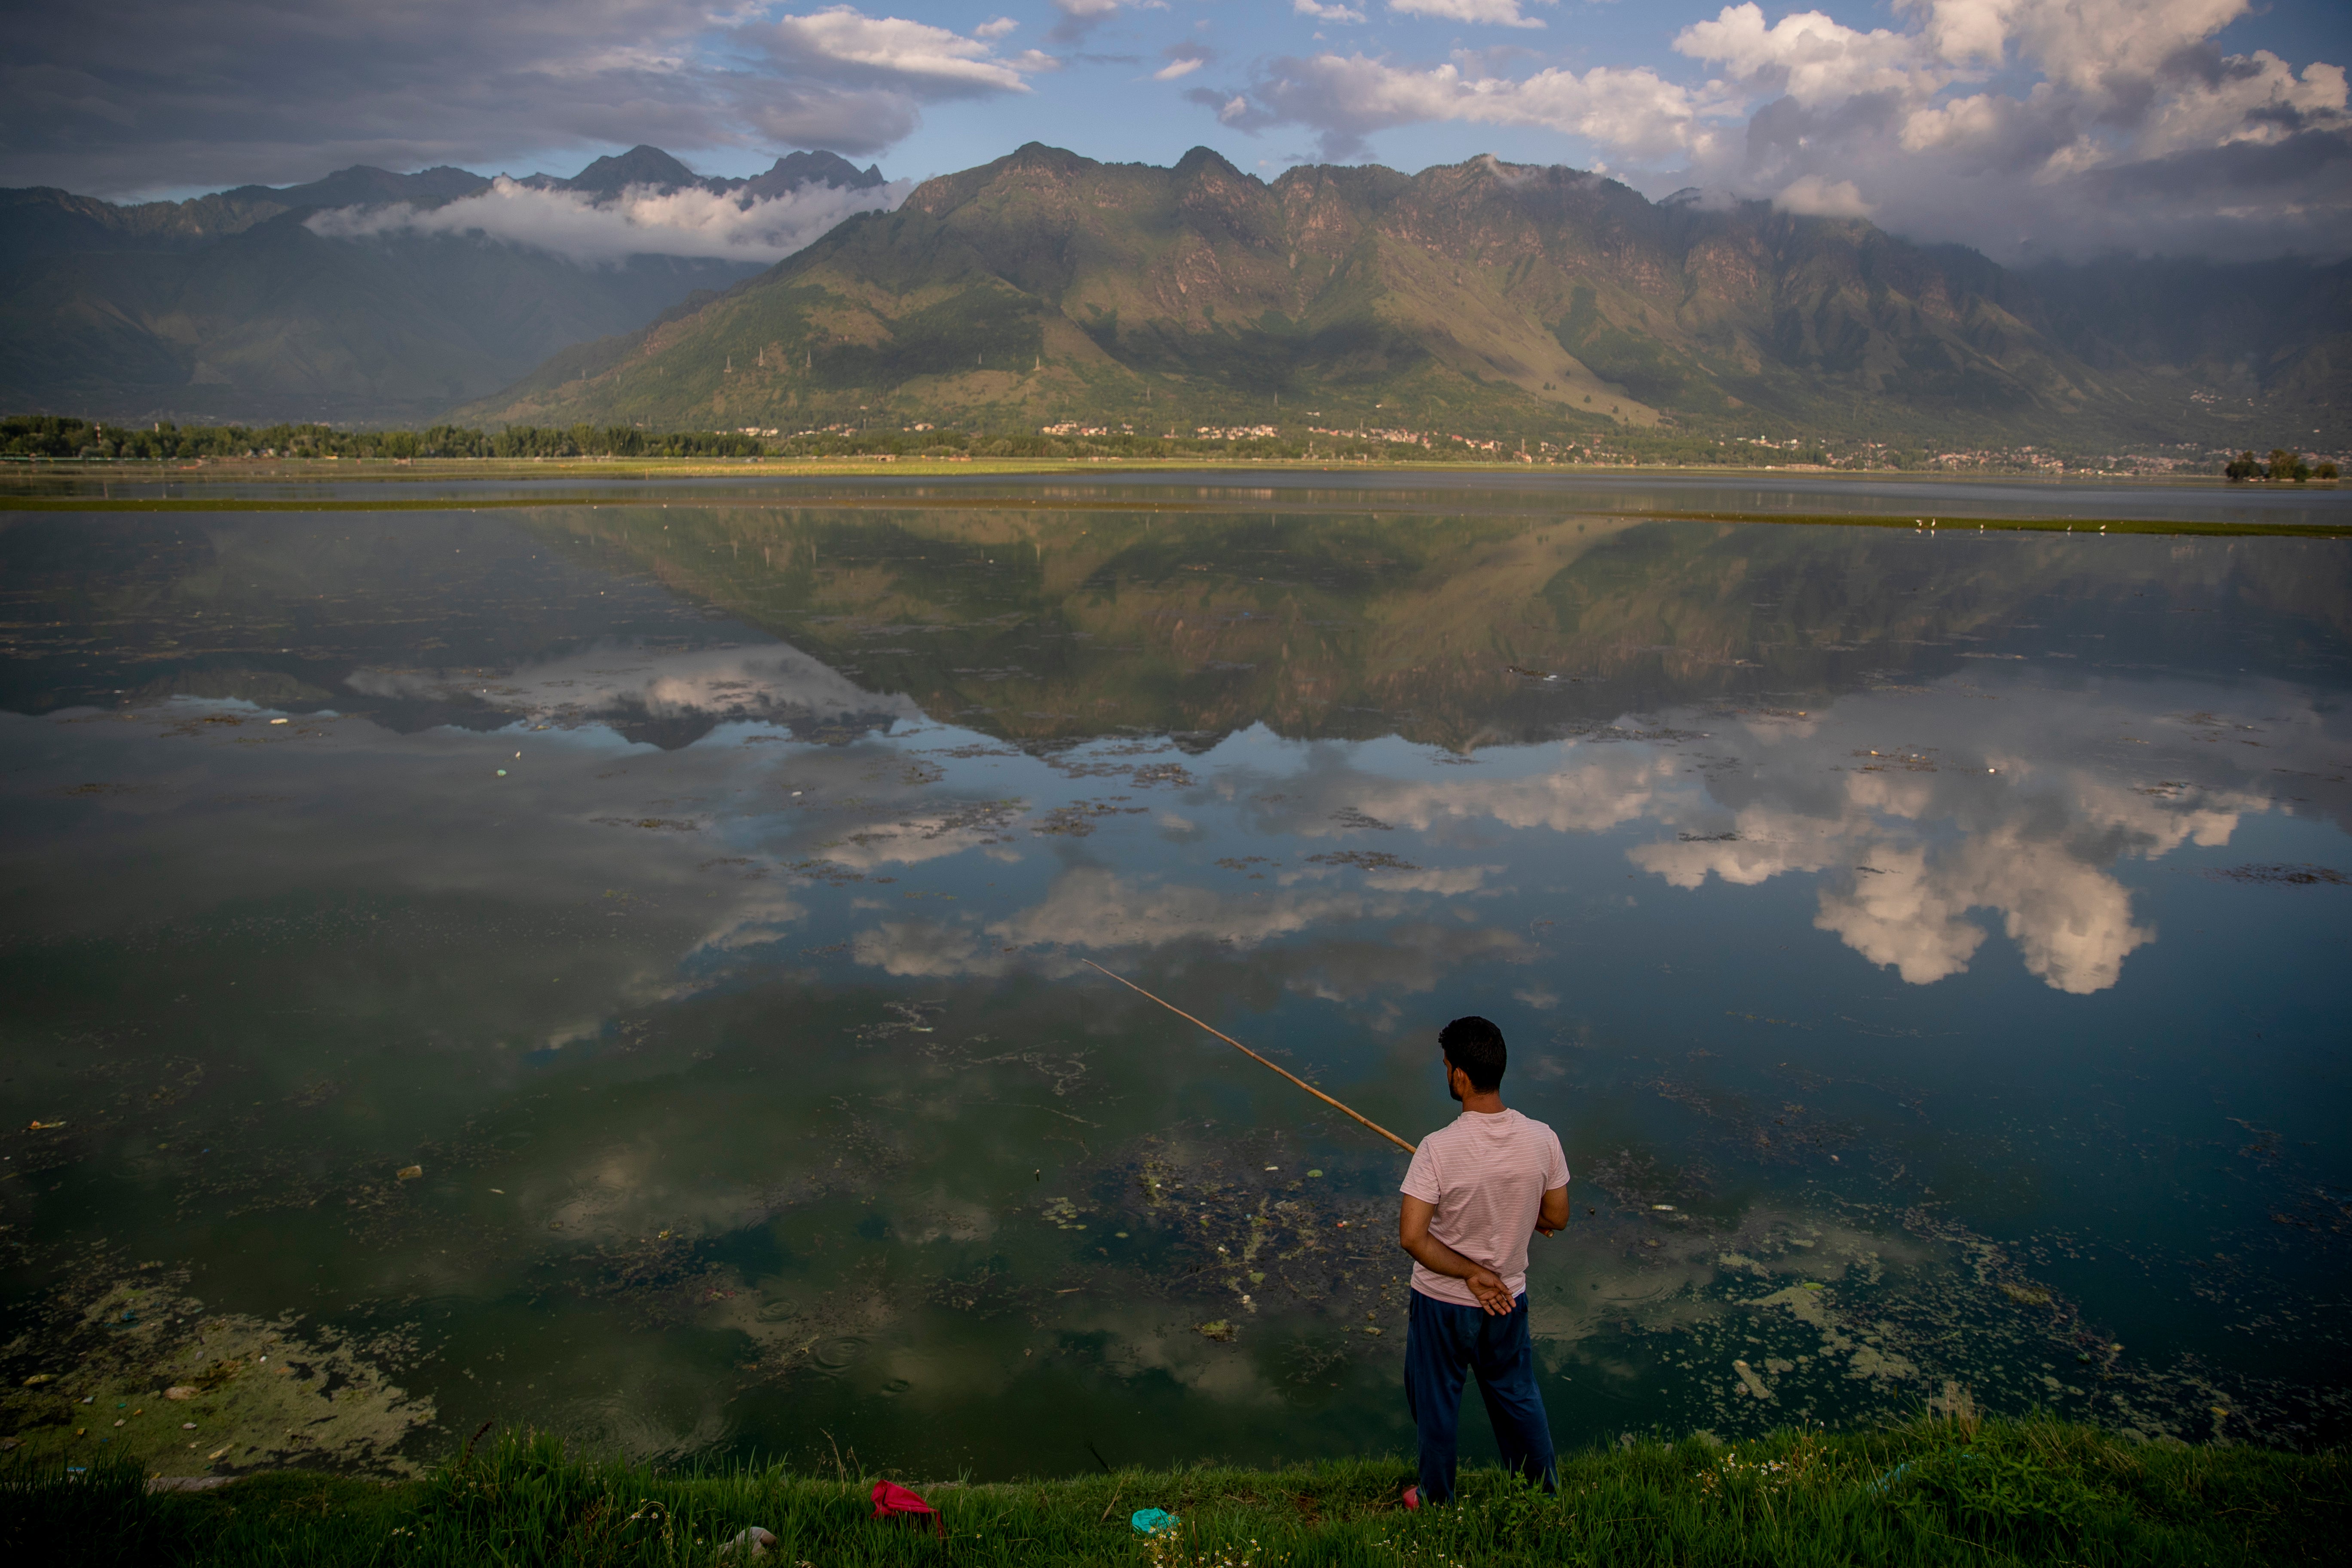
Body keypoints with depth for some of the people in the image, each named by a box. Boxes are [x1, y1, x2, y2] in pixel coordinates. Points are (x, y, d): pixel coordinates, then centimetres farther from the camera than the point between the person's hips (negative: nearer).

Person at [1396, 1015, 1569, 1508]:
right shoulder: (1541, 1139, -16)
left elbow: (1412, 1237, -28)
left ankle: (1437, 1499, 38)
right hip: (1509, 1298, 4)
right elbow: (1557, 1218, -3)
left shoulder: (1439, 1149, -28)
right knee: (1518, 1394, 26)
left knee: (1436, 1402, 19)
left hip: (1442, 1301, -3)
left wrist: (1470, 1275, -17)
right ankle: (1546, 1493, 43)